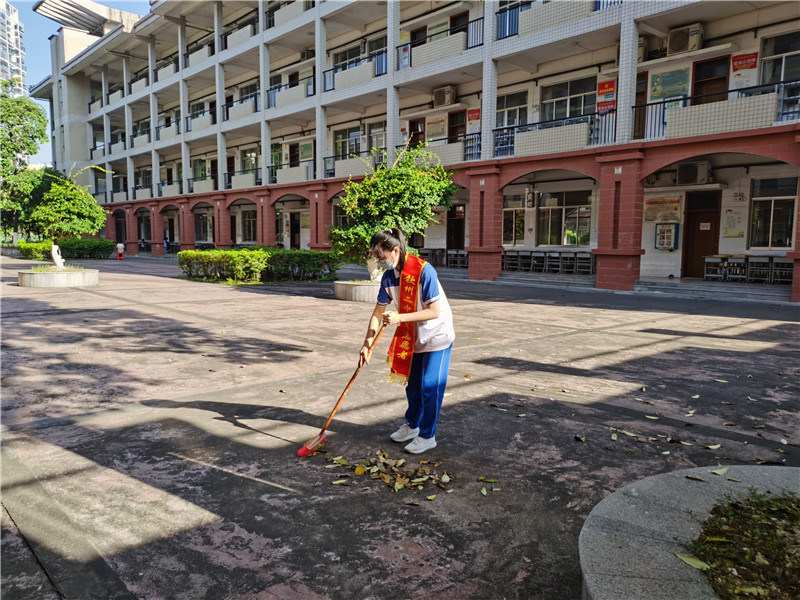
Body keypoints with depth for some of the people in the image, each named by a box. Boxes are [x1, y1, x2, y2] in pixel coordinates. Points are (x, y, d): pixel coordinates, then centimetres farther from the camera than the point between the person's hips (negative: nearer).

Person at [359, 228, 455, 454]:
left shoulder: (424, 271, -27)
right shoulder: (388, 277, -7)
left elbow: (434, 311, -28)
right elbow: (378, 312, 1)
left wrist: (399, 318, -33)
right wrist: (367, 344, -5)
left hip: (436, 336, -7)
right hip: (413, 336, 7)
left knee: (429, 387, -2)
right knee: (412, 384, 17)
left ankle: (427, 436, 14)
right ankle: (412, 425, 37)